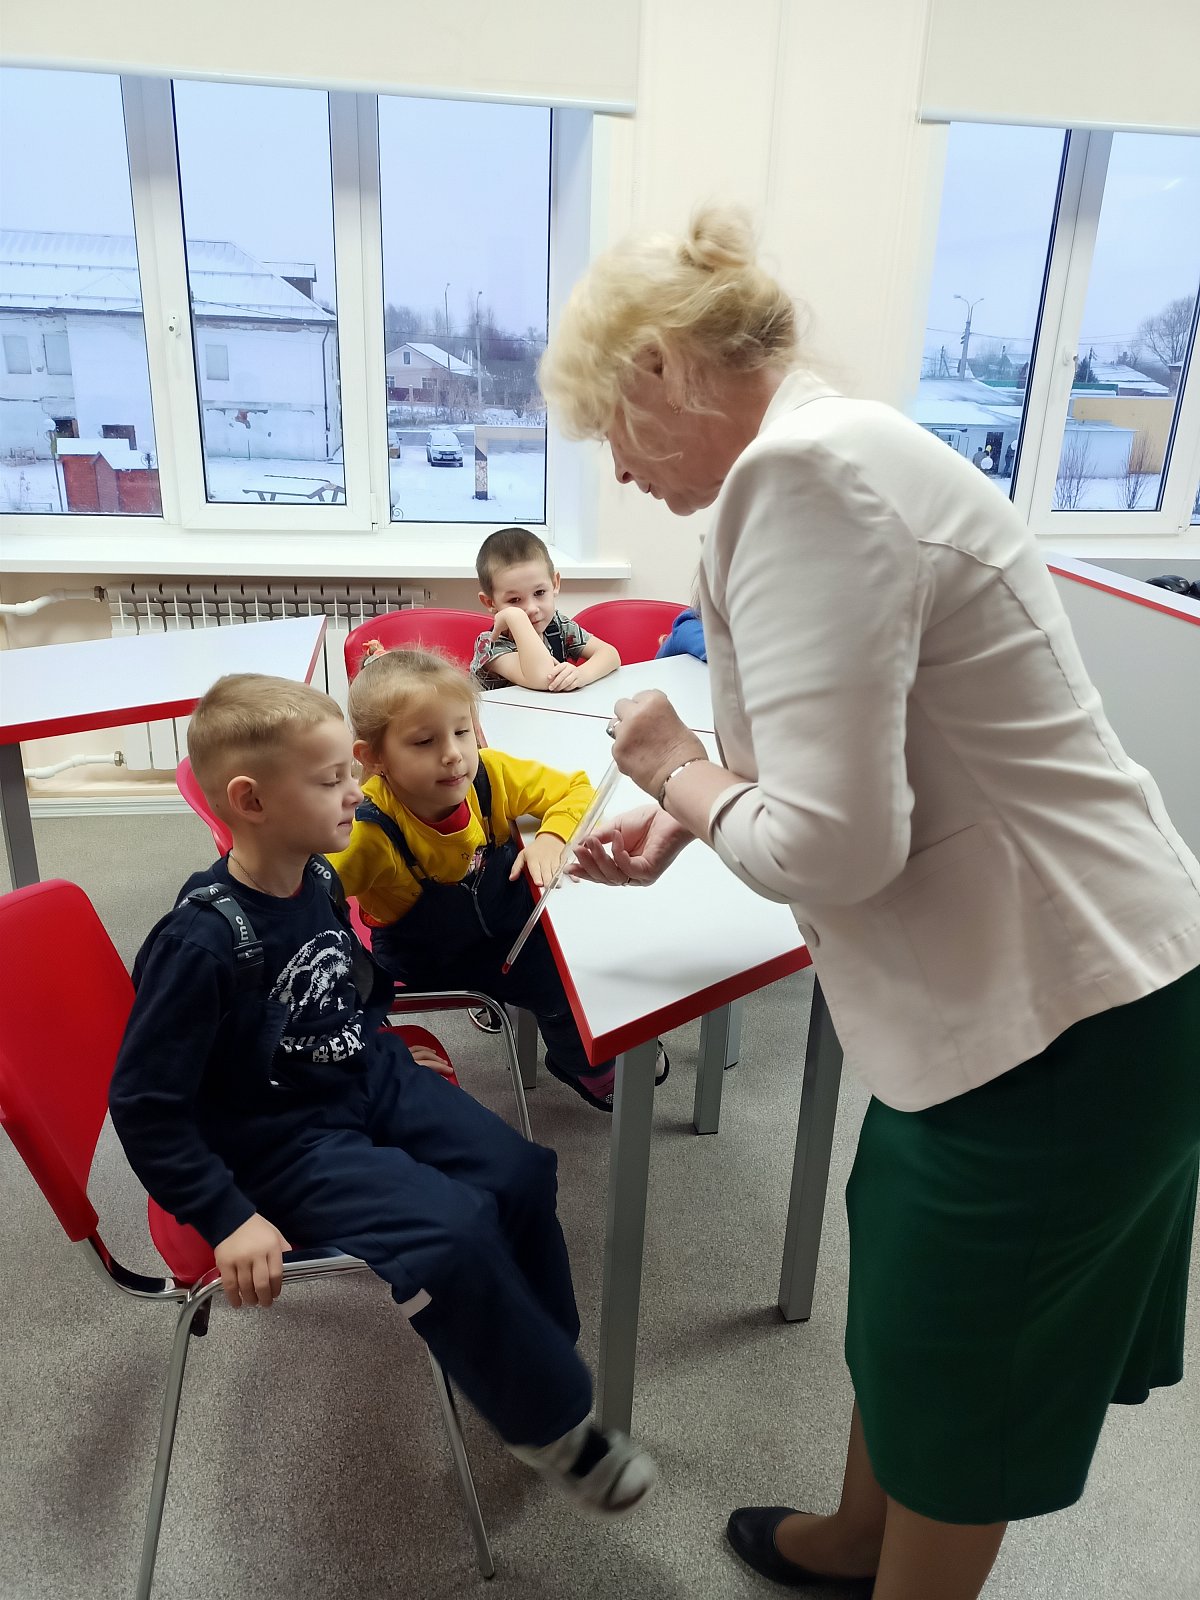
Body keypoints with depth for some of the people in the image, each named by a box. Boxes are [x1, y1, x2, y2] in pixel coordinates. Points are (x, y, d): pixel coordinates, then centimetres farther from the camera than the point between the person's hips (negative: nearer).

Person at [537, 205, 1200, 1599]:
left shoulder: (800, 478, -23)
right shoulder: (819, 453, 9)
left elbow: (833, 847, -28)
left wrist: (681, 772, -9)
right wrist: (687, 816, 10)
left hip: (1056, 1017, -10)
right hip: (1013, 978, 10)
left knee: (954, 1380, 16)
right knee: (900, 1288, 28)